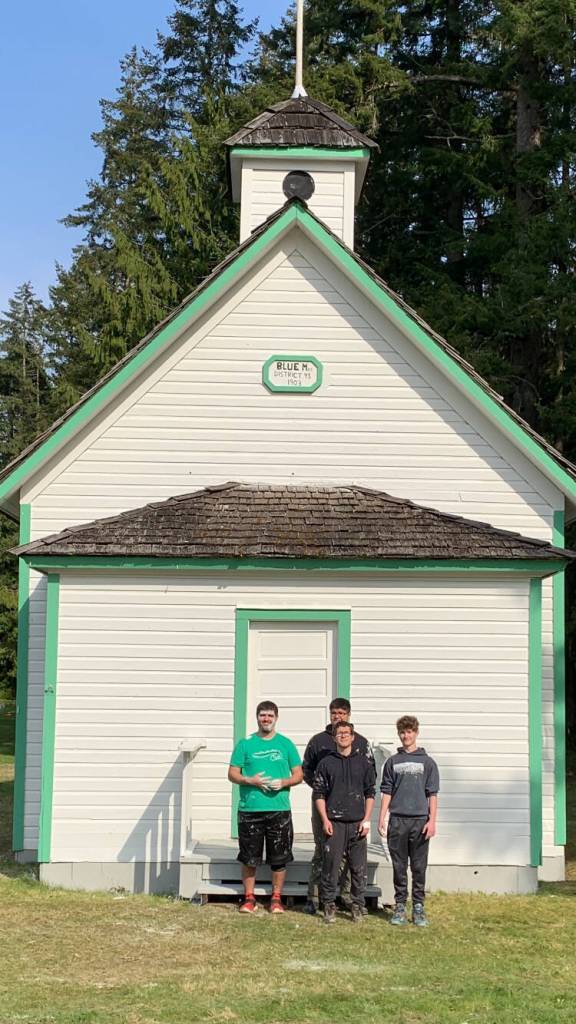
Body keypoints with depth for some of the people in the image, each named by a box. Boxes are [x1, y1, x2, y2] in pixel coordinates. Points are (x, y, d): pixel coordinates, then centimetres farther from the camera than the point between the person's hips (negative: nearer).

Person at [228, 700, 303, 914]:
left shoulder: (286, 744, 8)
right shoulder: (245, 744, 6)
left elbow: (298, 775, 9)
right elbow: (232, 774, 6)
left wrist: (284, 782, -11)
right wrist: (250, 780, -13)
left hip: (279, 809, 1)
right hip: (250, 810, 0)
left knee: (279, 858, 4)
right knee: (249, 857, 4)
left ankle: (276, 898, 16)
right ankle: (249, 898, 16)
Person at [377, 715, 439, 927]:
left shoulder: (427, 762, 4)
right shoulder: (392, 762, 9)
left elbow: (432, 794, 2)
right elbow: (386, 792, 9)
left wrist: (432, 820, -6)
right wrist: (381, 818, 2)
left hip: (420, 820, -1)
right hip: (397, 821, 1)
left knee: (419, 868, 3)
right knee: (399, 867, 6)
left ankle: (418, 907, 10)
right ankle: (400, 906, 13)